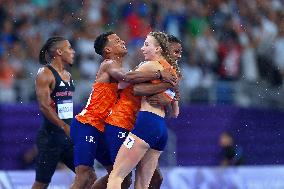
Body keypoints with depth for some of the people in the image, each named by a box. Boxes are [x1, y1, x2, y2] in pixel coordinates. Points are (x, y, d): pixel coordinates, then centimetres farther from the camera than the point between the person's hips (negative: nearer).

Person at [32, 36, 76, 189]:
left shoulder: (67, 75, 15)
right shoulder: (45, 73, -10)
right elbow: (44, 106, -19)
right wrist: (65, 127, -23)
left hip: (68, 136, 8)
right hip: (50, 136, -8)